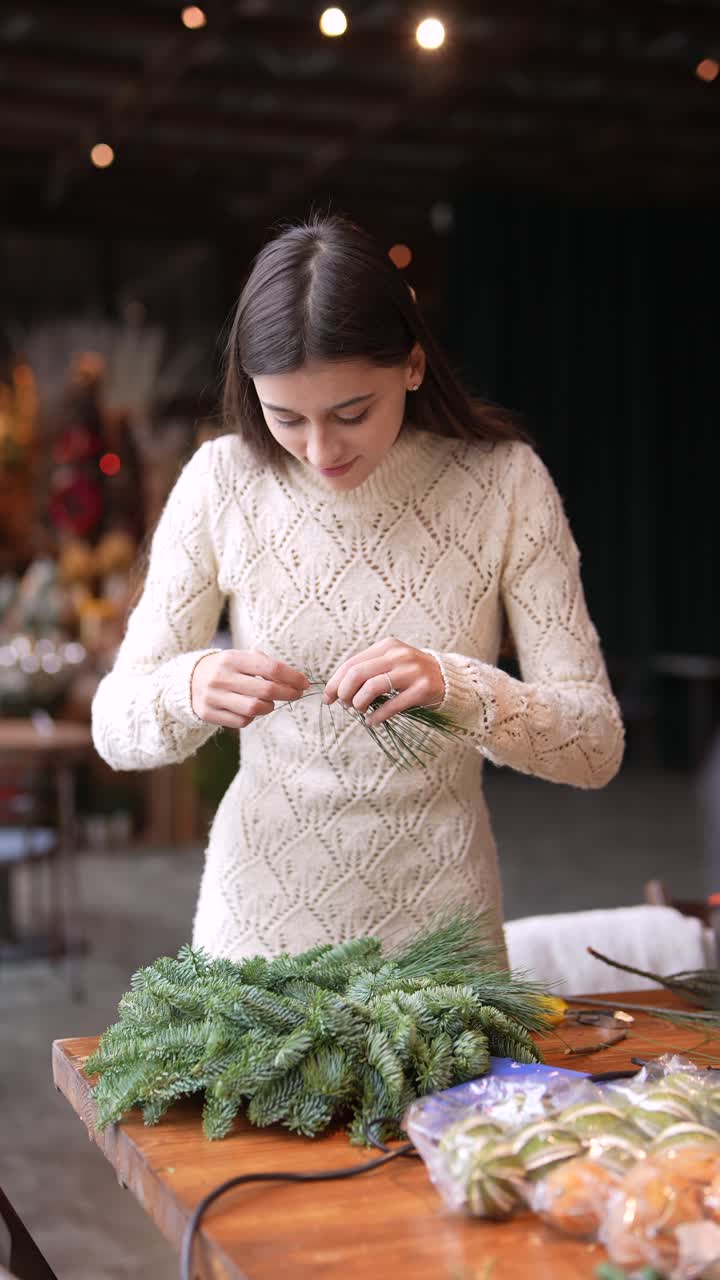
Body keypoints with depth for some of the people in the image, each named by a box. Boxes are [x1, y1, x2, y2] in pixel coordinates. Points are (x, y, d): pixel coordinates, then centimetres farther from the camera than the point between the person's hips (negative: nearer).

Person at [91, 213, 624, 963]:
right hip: (259, 914, 1)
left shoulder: (502, 480, -12)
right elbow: (115, 728, -8)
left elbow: (597, 745, -13)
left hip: (437, 918, 0)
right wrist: (189, 690, -29)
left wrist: (459, 689, -31)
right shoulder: (221, 480, -9)